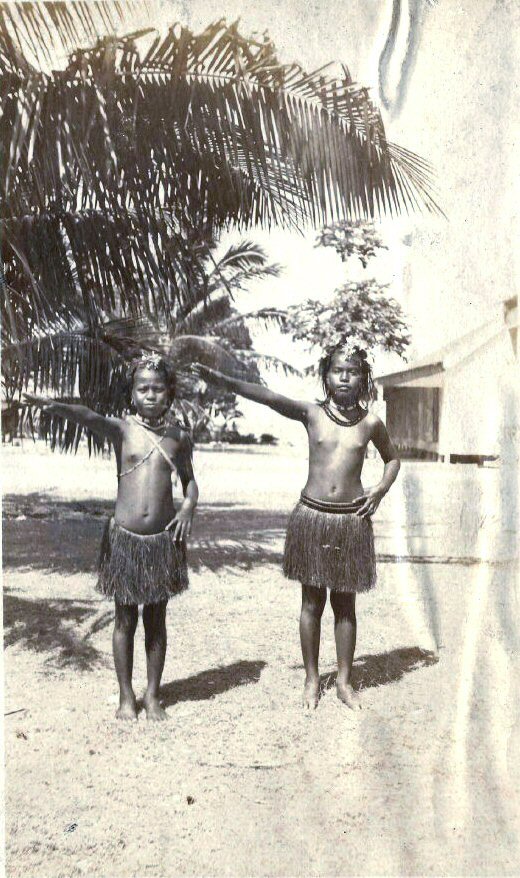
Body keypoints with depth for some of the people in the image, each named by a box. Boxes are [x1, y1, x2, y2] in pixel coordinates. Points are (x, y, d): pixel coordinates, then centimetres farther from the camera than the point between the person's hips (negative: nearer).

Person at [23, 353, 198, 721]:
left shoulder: (179, 437, 3)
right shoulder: (121, 429, -5)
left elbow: (189, 479, 16)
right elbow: (88, 417, -26)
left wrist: (189, 506, -5)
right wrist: (55, 405, -46)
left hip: (163, 539, 2)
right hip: (124, 537, -1)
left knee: (156, 621, 11)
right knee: (125, 621, 9)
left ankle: (153, 696, 24)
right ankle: (126, 697, 23)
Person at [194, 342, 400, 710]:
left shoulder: (371, 423, 2)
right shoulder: (312, 414, -3)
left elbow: (393, 459, 19)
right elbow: (268, 397, -16)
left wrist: (381, 489, 1)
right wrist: (224, 380, -28)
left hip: (352, 518, 1)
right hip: (312, 515, 0)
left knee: (345, 604, 10)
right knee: (312, 602, 8)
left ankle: (345, 681, 23)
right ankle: (312, 679, 22)